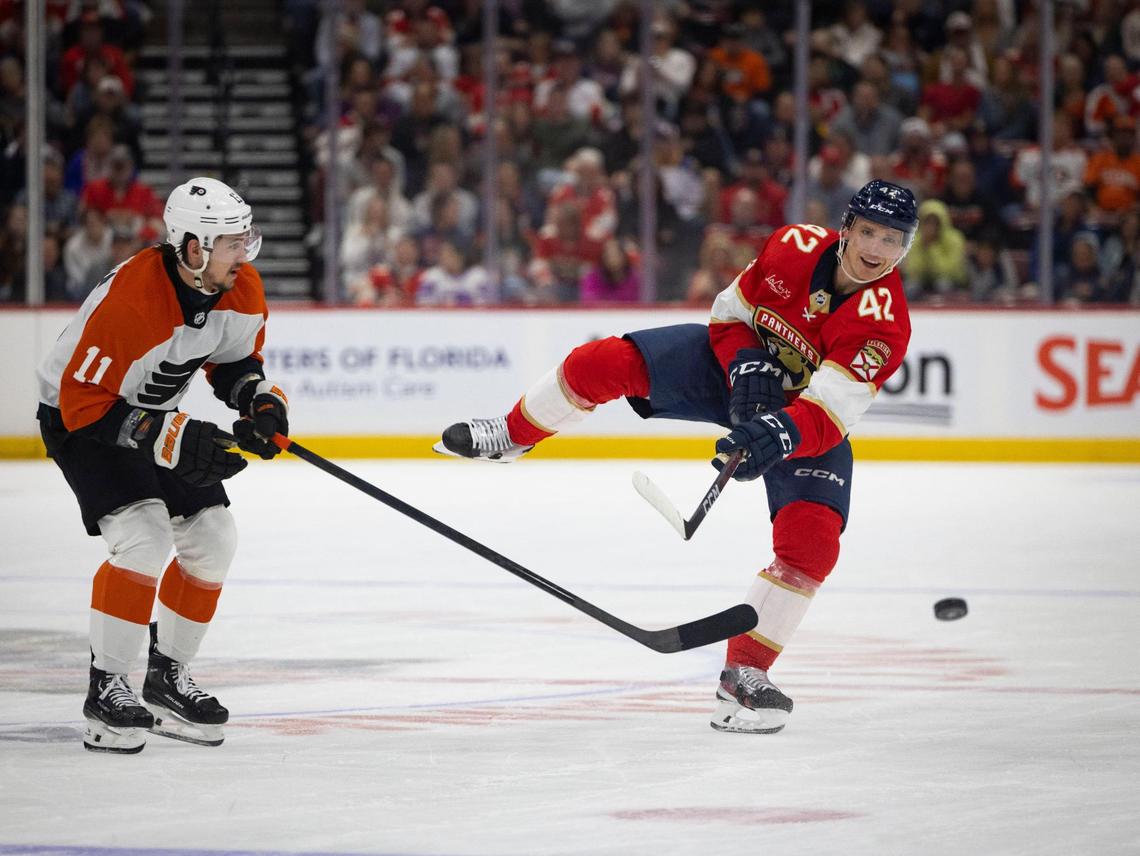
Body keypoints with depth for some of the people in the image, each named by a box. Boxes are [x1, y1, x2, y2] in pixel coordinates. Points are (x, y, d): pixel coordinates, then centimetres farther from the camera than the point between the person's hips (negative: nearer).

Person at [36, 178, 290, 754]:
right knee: (143, 536, -24)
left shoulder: (241, 290, -12)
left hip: (157, 414, 8)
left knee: (211, 538, 3)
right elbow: (84, 403, -32)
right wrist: (175, 440, -36)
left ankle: (167, 675, 19)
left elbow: (233, 361, 8)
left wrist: (259, 399, -14)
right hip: (77, 418, -8)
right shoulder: (129, 300, -36)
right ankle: (105, 689, -15)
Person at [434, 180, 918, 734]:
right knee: (603, 363, -12)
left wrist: (779, 434, -54)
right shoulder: (795, 247, -21)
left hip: (807, 418, -2)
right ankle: (511, 436, 17)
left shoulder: (885, 323, -30)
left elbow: (828, 414, -36)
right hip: (735, 362, 2)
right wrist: (747, 367, -24)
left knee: (811, 541, -22)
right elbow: (730, 313, -5)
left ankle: (745, 673, -9)